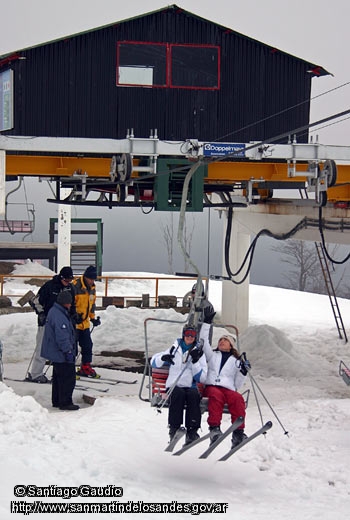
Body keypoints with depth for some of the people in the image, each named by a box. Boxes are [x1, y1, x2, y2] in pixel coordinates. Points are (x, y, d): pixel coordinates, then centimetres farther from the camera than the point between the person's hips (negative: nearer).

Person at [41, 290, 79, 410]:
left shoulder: (54, 311, 13)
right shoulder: (59, 316, -23)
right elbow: (62, 336, -26)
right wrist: (68, 351, -21)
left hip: (55, 353, 11)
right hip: (61, 354, -11)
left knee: (58, 377, 18)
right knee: (68, 378, -5)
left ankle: (57, 401, 25)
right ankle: (65, 403, -1)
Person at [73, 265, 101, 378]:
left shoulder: (92, 287, 10)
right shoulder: (75, 286, -16)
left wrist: (93, 318, 17)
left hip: (85, 322, 8)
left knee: (87, 345, 11)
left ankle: (86, 367, 21)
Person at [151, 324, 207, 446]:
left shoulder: (199, 353, 13)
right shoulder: (174, 349, 16)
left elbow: (202, 378, 2)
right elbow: (154, 362, 12)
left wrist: (195, 362, -11)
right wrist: (163, 358, -9)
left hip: (191, 387, 0)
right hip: (174, 385, 0)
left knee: (193, 394, -35)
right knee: (178, 393, -35)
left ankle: (192, 430, -40)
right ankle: (174, 428, -35)